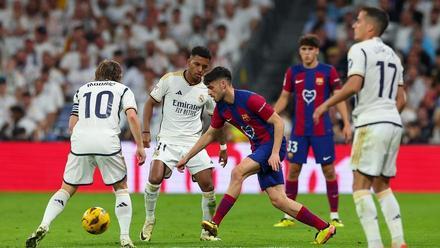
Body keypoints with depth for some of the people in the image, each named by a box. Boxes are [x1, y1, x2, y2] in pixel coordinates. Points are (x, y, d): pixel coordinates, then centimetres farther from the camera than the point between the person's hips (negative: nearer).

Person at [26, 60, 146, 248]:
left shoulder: (82, 89, 26)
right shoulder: (122, 89, 19)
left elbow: (72, 124, 17)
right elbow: (132, 116, 1)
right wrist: (140, 146, 3)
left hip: (80, 141, 2)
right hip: (108, 142, -2)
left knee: (67, 189, 13)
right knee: (121, 188, 16)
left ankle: (44, 226, -9)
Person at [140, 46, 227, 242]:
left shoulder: (206, 90, 1)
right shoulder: (170, 80, -6)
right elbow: (150, 103, 4)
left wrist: (223, 146, 15)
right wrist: (146, 132, -4)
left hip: (194, 143, 2)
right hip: (168, 140, -2)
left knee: (207, 185, -4)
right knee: (155, 178, -22)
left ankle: (208, 231, 13)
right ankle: (149, 220, 2)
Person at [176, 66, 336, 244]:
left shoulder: (250, 99, -19)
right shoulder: (221, 108, 5)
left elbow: (278, 122, -17)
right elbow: (210, 135, 19)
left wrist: (275, 153, -24)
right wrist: (187, 157, 17)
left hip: (272, 144, -8)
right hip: (259, 148, 8)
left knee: (238, 172, -25)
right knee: (277, 200, 0)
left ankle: (215, 224, -25)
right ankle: (324, 227, 6)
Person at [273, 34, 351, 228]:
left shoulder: (329, 72, -1)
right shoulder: (293, 72, 5)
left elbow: (339, 99, 1)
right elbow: (284, 98, 13)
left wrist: (346, 124, -6)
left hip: (322, 130, -2)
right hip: (299, 130, 2)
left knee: (328, 170, -1)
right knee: (293, 170, 0)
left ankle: (334, 216, 7)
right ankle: (288, 216, 8)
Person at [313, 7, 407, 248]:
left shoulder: (360, 50, -5)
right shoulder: (392, 55, 19)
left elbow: (354, 85, -17)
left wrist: (325, 105, -8)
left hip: (371, 123, -8)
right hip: (394, 123, 8)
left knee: (361, 185, -5)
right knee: (382, 185, 16)